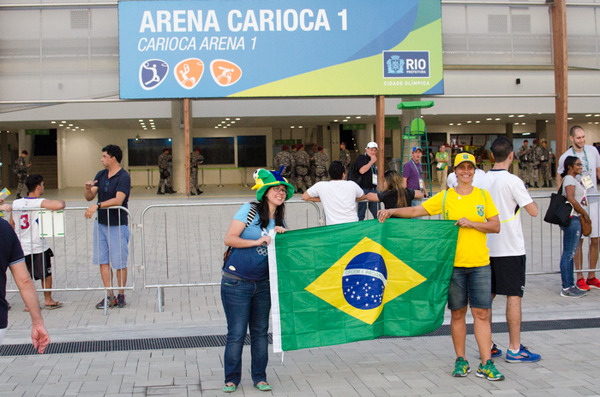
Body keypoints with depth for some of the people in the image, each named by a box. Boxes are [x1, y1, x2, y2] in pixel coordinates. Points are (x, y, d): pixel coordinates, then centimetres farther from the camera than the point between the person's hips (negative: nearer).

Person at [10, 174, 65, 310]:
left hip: (20, 247, 5)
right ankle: (48, 300, 24)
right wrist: (61, 202, -9)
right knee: (46, 274, 14)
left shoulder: (15, 203, 3)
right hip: (38, 247, -4)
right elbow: (59, 205, -33)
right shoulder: (40, 203, -15)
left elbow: (11, 225, 13)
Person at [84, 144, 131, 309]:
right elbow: (89, 197, 8)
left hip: (118, 225, -7)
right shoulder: (101, 175, 10)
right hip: (100, 223, 7)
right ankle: (109, 296, 10)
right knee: (103, 260, 5)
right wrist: (88, 188, -14)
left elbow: (118, 200, -24)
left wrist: (97, 206, -31)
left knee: (119, 262, 0)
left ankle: (121, 295, 13)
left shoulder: (124, 177, -12)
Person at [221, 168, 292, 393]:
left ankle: (259, 377, 21)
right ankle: (232, 378, 13)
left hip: (263, 284, 6)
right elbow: (229, 239, -14)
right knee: (236, 333, -2)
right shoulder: (249, 210, -7)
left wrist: (281, 235, -2)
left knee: (260, 331, 10)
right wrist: (257, 241, -19)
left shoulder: (279, 221, 11)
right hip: (236, 282, -6)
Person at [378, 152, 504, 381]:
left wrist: (471, 223, -11)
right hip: (453, 263, 0)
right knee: (457, 313, 6)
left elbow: (496, 226, 3)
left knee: (482, 313, -2)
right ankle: (461, 361, 17)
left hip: (480, 264, 1)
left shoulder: (483, 195, 7)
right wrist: (391, 211, -12)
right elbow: (416, 211, 1)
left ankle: (486, 364, 3)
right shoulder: (444, 197, 4)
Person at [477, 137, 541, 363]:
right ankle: (514, 349, 2)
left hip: (487, 248, 6)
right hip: (511, 248, -6)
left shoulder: (482, 181, 5)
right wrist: (526, 194, 6)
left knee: (487, 296, 10)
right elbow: (533, 211, -10)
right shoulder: (512, 181, -12)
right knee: (514, 296, -1)